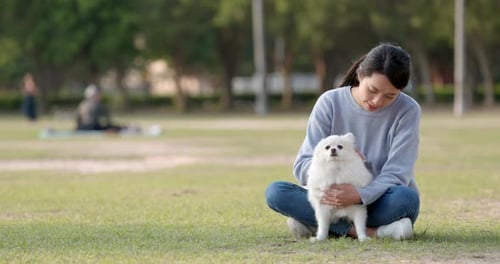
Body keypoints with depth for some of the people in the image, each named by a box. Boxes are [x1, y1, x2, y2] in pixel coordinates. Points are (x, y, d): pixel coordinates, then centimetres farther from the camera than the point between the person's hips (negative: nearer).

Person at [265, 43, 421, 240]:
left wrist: (360, 195, -37)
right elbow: (302, 166, -8)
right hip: (337, 198, 2)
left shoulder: (407, 111, -11)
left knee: (406, 198, -37)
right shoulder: (330, 103, -7)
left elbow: (396, 174, -17)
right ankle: (371, 231, -31)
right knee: (275, 192, -24)